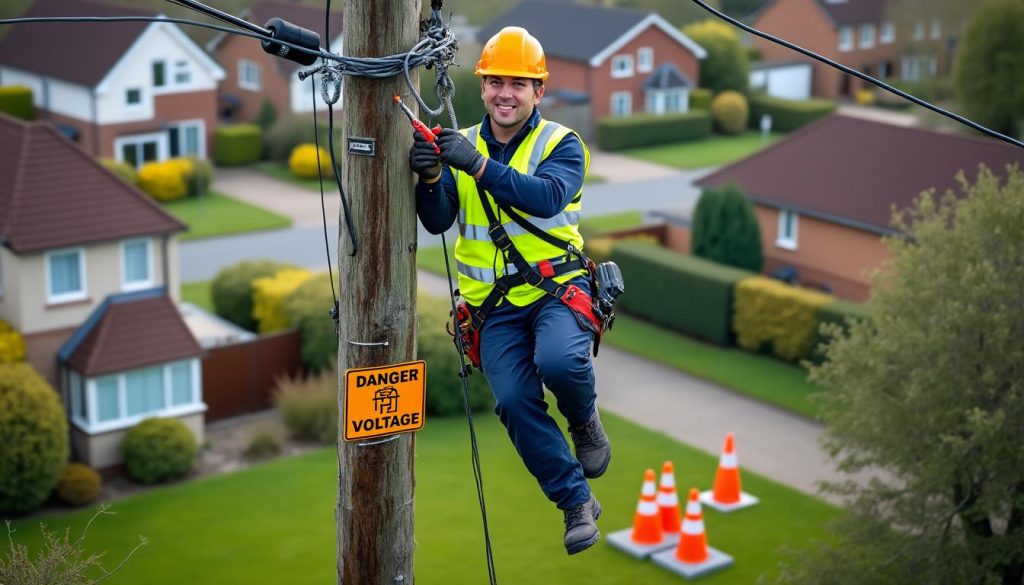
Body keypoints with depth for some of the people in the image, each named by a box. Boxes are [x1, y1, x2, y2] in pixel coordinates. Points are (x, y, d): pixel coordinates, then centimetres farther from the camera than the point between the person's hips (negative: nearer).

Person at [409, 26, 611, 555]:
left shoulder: (562, 144, -4)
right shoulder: (460, 146, 6)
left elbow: (548, 197, -25)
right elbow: (438, 222, -4)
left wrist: (478, 166, -37)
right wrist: (430, 178, -26)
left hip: (558, 286, -3)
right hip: (495, 304, 3)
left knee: (558, 362, -30)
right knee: (515, 401, -10)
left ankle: (584, 420, 6)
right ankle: (578, 502, 9)